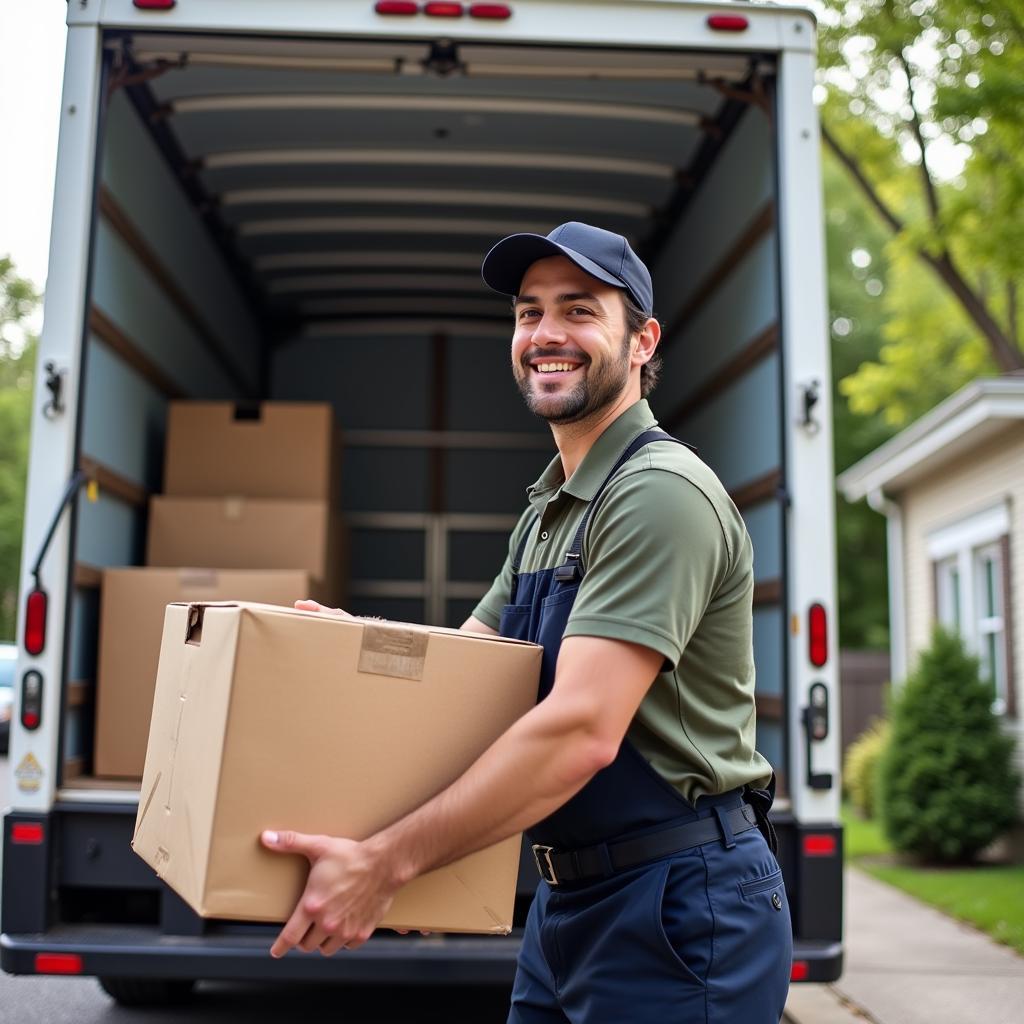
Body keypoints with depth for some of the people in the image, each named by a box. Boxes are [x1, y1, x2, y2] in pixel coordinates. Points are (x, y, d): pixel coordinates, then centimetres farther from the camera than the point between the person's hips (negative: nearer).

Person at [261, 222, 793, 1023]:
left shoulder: (660, 492, -18)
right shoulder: (546, 513, 14)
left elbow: (582, 730, -26)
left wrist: (384, 862, -25)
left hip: (679, 907, -8)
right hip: (570, 898, 8)